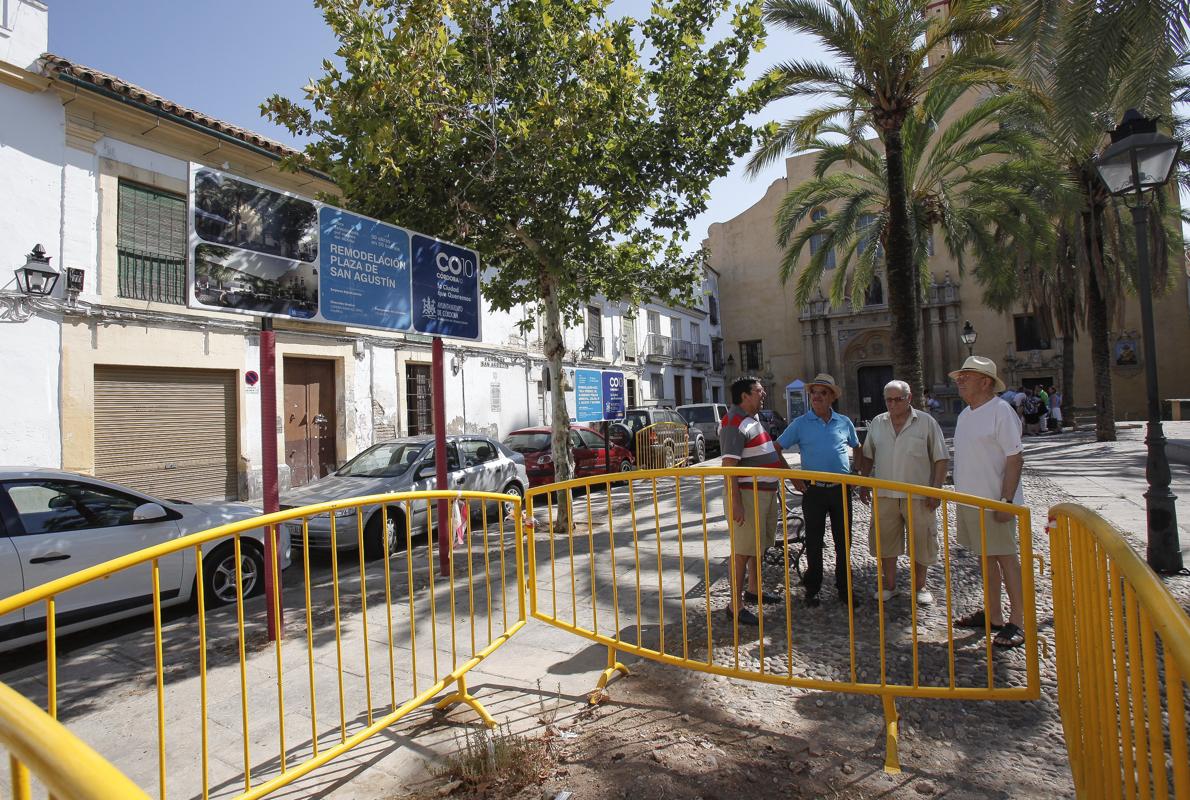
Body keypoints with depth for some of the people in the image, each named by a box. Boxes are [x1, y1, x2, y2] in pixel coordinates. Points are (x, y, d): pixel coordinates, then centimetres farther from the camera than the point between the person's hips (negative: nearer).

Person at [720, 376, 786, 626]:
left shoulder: (754, 419, 16)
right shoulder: (735, 423, -17)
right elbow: (729, 465, -23)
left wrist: (776, 491, 25)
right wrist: (735, 503, -27)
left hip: (766, 492, 10)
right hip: (748, 495, -10)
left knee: (759, 545, 20)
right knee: (743, 550, -5)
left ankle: (754, 590, 35)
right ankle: (735, 605, 3)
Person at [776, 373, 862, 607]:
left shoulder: (844, 422, 6)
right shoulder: (800, 423, -1)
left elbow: (857, 448, 22)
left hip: (841, 489, 2)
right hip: (813, 491, -2)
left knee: (844, 541, 9)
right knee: (814, 542, 6)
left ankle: (844, 588, 24)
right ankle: (812, 590, 18)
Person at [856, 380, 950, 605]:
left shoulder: (927, 422, -2)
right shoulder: (877, 423, 7)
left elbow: (941, 459, -2)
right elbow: (868, 457, 14)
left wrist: (936, 490, -8)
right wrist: (863, 485, 10)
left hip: (918, 496, -3)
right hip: (884, 495, 3)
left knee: (921, 542, 7)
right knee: (884, 541, 9)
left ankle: (919, 587, 26)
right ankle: (889, 585, 25)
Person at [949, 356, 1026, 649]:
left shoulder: (1001, 411, -13)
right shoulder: (965, 414, 12)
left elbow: (1015, 458, -17)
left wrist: (1007, 500, -21)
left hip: (994, 502, -8)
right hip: (970, 501, 8)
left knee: (1006, 558, 1)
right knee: (986, 558, 15)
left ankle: (1017, 623, 11)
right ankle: (993, 615, 26)